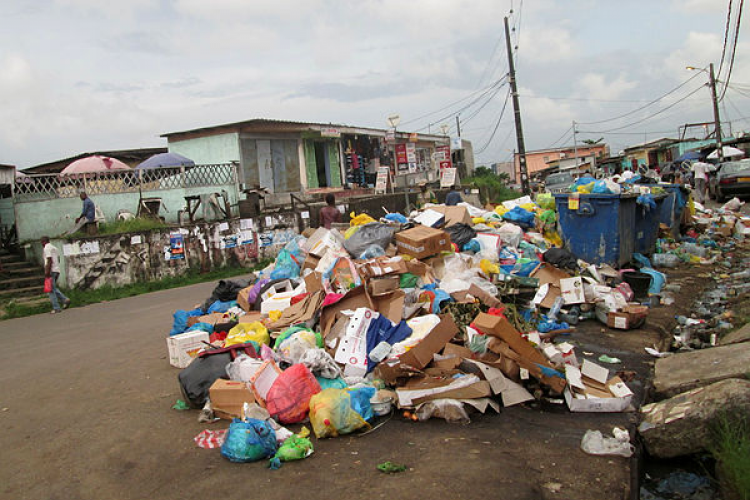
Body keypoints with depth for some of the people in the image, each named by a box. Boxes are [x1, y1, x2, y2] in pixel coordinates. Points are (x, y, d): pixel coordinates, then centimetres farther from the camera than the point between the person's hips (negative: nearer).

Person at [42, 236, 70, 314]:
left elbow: (49, 260, -19)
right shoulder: (54, 247, 18)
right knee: (54, 288, 18)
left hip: (51, 271, -9)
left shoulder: (46, 248, -9)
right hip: (57, 270, 9)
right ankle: (65, 299, 3)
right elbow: (58, 259, 21)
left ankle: (56, 308, -6)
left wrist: (47, 271, -20)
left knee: (51, 290, -5)